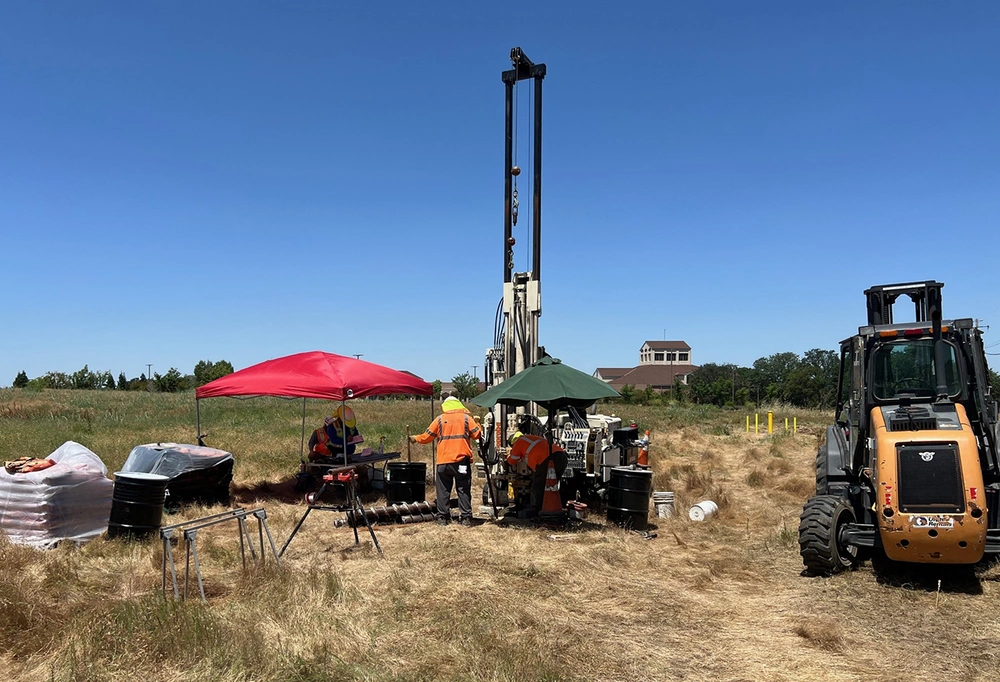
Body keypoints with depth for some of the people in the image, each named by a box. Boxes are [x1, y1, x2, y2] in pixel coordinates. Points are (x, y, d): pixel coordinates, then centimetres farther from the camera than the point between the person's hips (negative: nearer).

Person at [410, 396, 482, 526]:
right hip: (462, 461, -1)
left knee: (443, 490, 9)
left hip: (443, 462, 1)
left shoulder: (439, 419, 5)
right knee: (464, 490, 4)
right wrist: (476, 422, 17)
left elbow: (426, 437, 9)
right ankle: (466, 517, 2)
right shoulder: (466, 418, 2)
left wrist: (416, 438, 28)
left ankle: (443, 517, 10)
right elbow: (477, 434, 0)